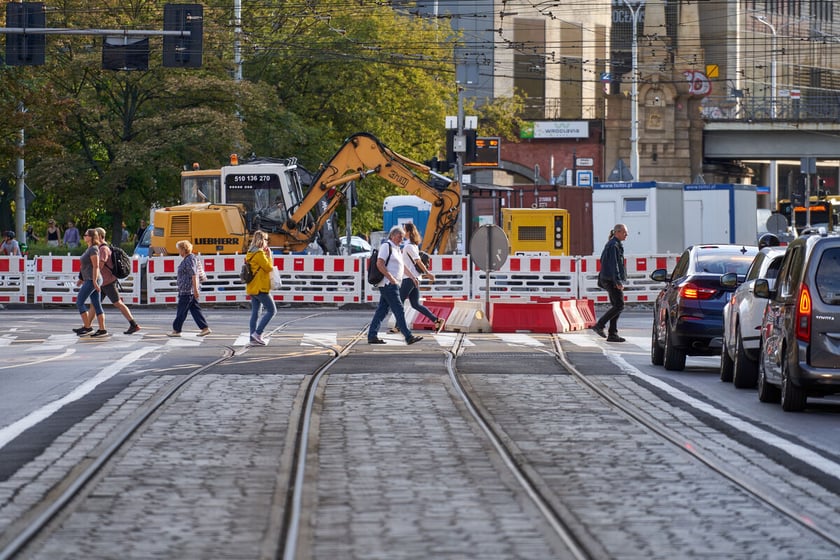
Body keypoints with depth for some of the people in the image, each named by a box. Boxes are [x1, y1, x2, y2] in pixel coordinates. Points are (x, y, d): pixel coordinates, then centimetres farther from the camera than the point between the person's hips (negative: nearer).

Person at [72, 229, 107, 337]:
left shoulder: (93, 249, -12)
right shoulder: (89, 249, 17)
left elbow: (96, 266, -18)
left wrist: (94, 281, -22)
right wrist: (82, 278, 25)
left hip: (92, 280, -10)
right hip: (90, 280, 10)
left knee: (79, 302, -6)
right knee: (97, 305, 5)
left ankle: (87, 327, -6)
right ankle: (102, 329, 2)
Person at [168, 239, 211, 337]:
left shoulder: (190, 259, -15)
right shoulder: (187, 259, 17)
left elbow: (194, 275, -22)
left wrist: (195, 289, -25)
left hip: (187, 291, -11)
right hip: (189, 291, 11)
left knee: (181, 311, -2)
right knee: (195, 310, 8)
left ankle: (176, 330, 4)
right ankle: (205, 328, 5)